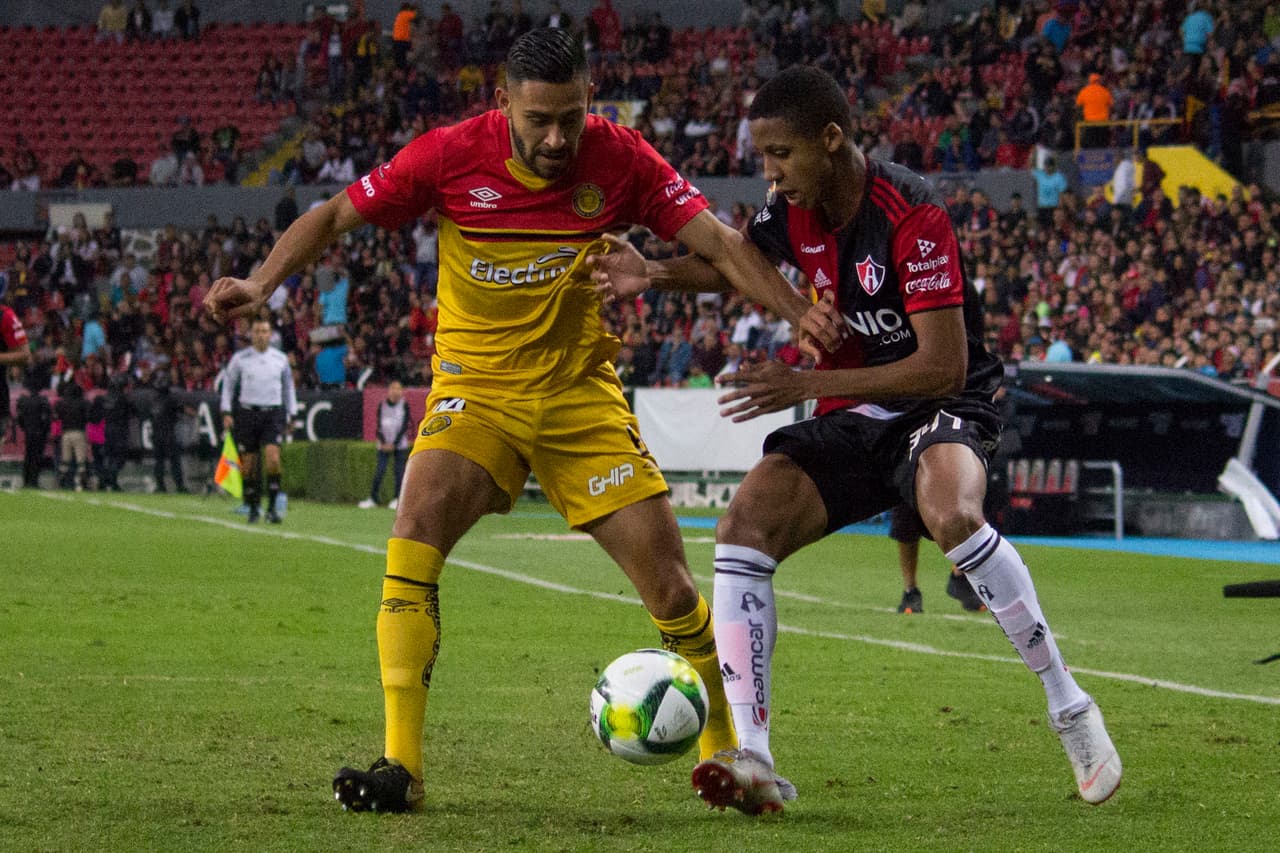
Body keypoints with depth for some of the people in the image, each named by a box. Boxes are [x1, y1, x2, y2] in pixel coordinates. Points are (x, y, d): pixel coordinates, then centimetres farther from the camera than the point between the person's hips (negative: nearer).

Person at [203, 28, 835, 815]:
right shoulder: (452, 156, -12)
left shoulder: (619, 159, -10)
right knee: (416, 529, -26)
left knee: (668, 582, -5)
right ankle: (402, 766, -23)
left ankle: (727, 752, 19)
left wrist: (800, 315, -21)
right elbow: (336, 216, -6)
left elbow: (716, 241, -8)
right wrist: (262, 283, -20)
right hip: (477, 388, -1)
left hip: (581, 391, 1)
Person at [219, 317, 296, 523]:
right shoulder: (240, 359, 2)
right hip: (247, 412, 0)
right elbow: (228, 384, 10)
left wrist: (291, 415, 14)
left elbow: (288, 387, 17)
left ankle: (272, 506, -13)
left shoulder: (280, 359, 7)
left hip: (273, 413, 0)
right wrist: (227, 412, 1)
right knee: (249, 465, 0)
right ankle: (253, 508, 13)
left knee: (273, 458, -18)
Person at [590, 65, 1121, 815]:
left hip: (939, 411, -7)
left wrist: (808, 384, -27)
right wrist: (655, 273, 0)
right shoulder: (796, 214, -1)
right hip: (851, 422, 7)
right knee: (745, 527, -16)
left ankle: (1069, 707, -21)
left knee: (953, 516, -38)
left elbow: (944, 365, -26)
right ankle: (750, 760, -20)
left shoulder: (910, 215, -23)